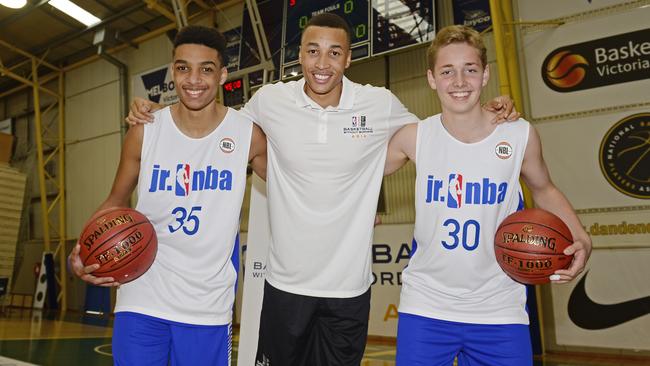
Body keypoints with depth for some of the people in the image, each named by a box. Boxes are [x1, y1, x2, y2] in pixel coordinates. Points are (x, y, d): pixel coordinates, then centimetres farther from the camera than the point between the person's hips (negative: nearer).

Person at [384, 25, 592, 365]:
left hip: (499, 310, 1)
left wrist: (581, 240, -4)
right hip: (424, 307, 0)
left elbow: (544, 190, 10)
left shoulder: (520, 135, -8)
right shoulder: (413, 138, -8)